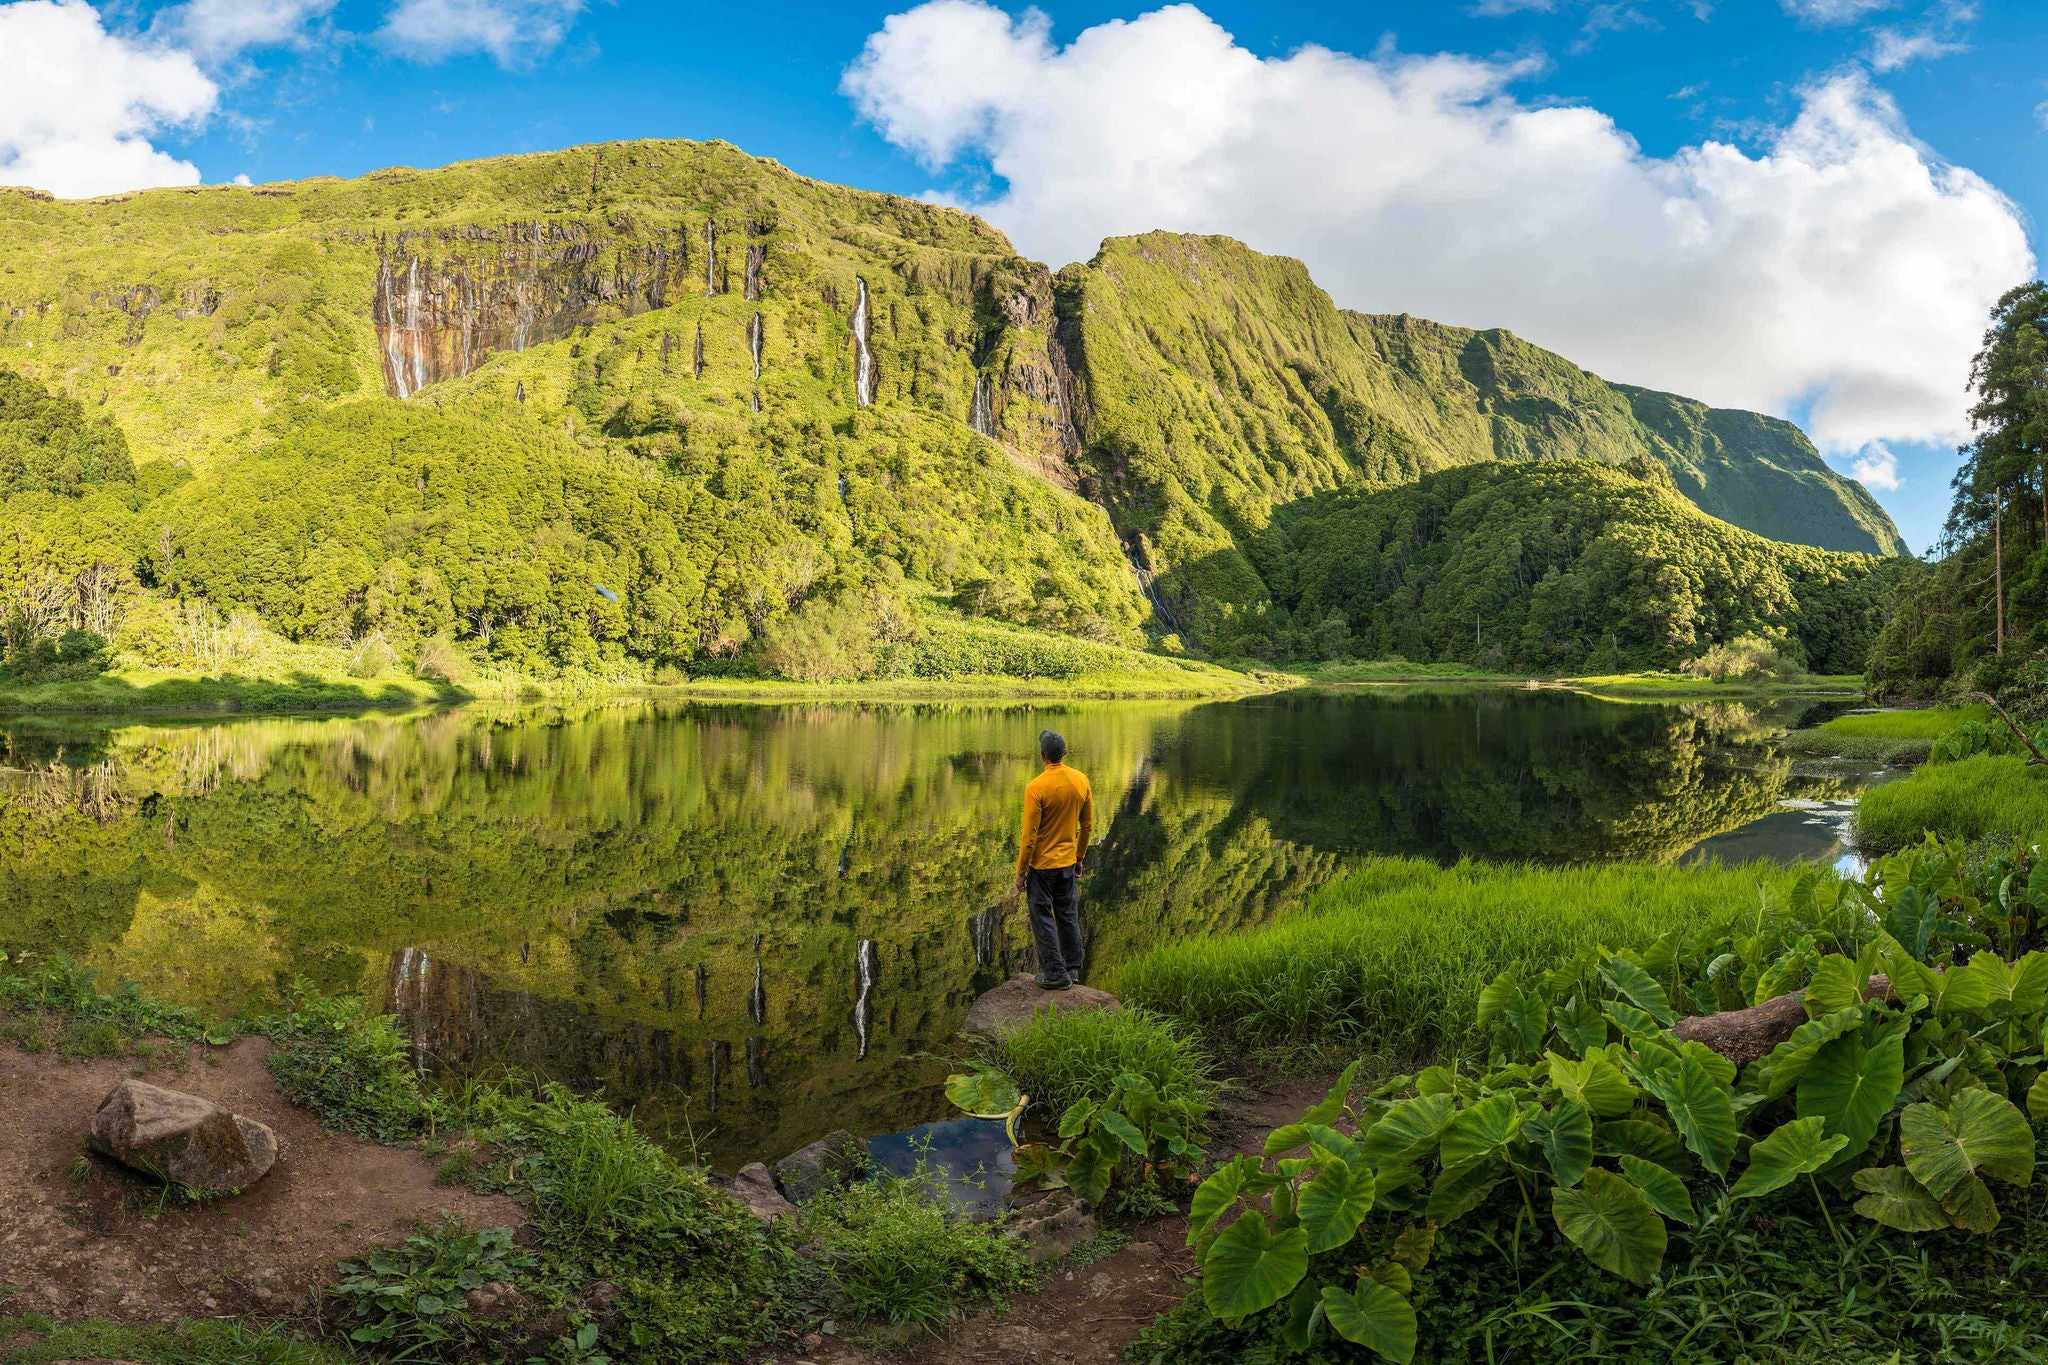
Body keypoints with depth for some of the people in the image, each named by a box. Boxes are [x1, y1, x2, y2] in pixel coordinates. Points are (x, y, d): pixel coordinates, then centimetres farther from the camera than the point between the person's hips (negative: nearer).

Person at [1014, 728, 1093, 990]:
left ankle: (1056, 974, 11)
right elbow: (1087, 826, 5)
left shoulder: (1036, 787, -23)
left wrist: (1021, 872, -9)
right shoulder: (1081, 780, -5)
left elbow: (1029, 836, -19)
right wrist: (1079, 857, 19)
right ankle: (1073, 968, 29)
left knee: (1043, 919, 7)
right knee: (1068, 915, 18)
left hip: (1041, 864, -6)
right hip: (1068, 862, 6)